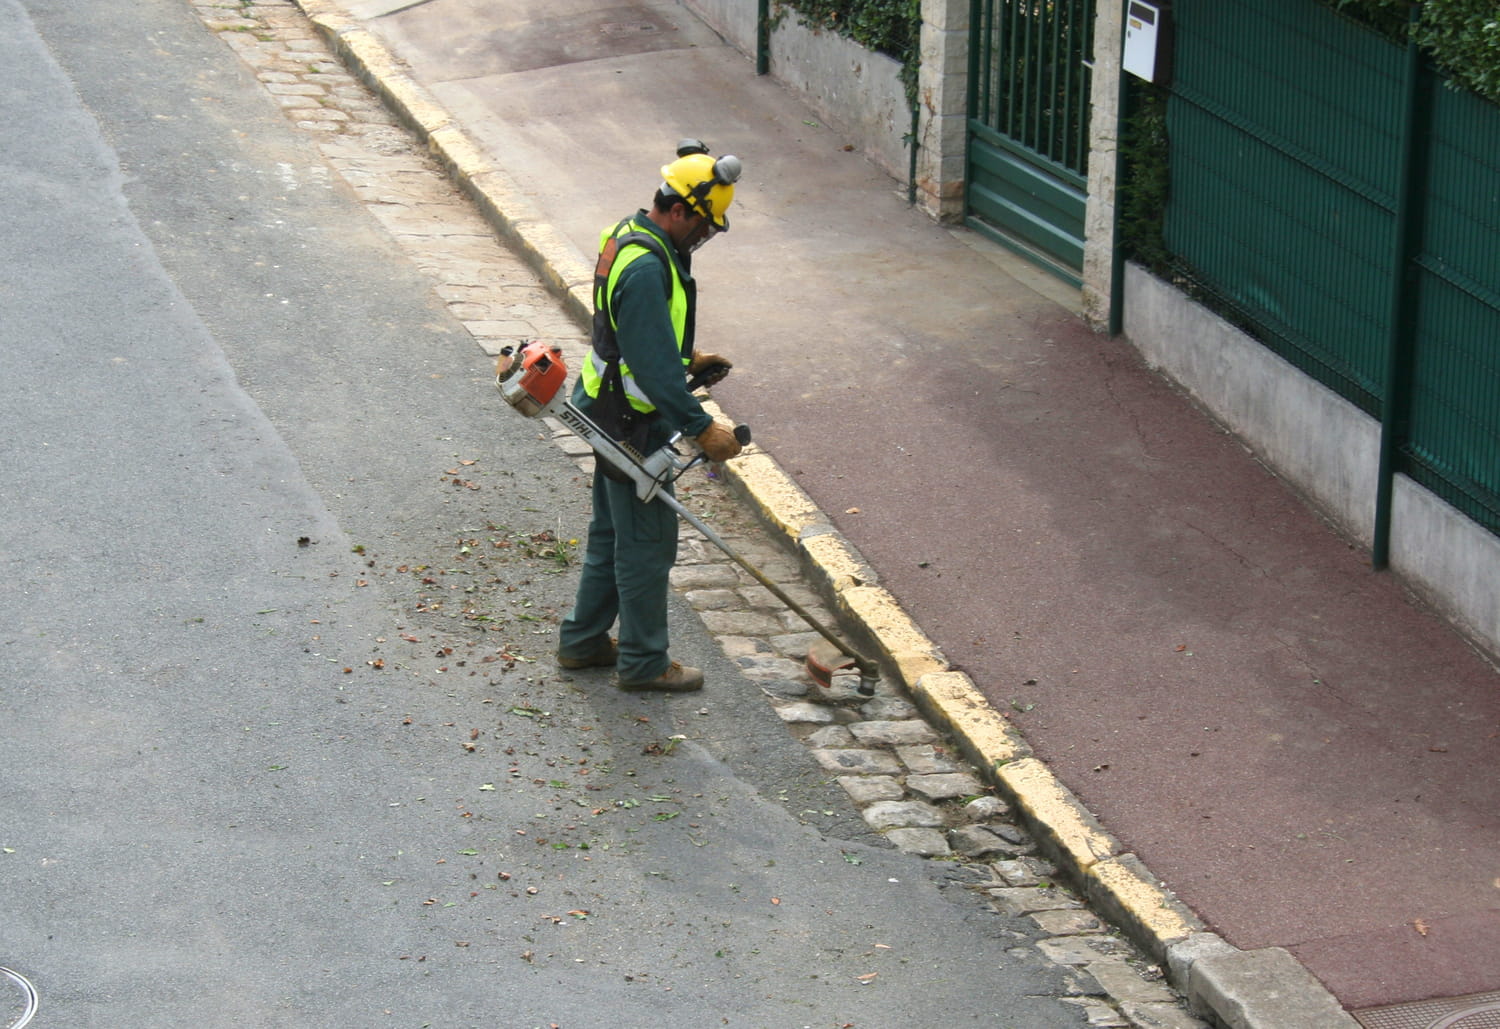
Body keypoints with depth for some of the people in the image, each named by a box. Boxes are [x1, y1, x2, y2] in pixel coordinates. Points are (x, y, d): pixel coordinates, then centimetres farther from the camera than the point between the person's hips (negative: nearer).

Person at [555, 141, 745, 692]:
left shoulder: (630, 236, 6)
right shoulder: (647, 268, -27)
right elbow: (654, 365, -29)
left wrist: (688, 359, 14)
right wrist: (702, 428, -26)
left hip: (611, 414, 10)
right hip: (634, 426, -10)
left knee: (612, 531, 21)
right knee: (647, 542, 2)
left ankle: (583, 640, 32)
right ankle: (643, 662, 14)